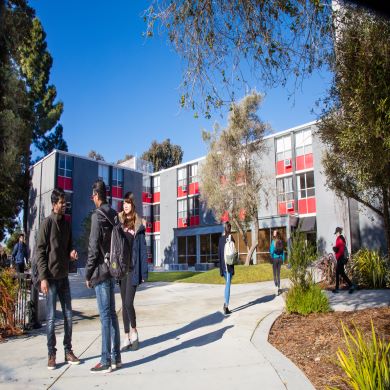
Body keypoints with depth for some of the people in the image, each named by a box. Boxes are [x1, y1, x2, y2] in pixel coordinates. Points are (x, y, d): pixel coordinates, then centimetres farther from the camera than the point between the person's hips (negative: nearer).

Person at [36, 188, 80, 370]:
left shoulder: (66, 223, 10)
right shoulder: (47, 222, -7)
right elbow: (40, 251, -9)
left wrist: (71, 254, -4)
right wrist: (43, 277, -14)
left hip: (64, 276, 6)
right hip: (51, 277, -6)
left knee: (68, 315, 8)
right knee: (51, 317, 1)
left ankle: (68, 351, 19)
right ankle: (51, 354, 12)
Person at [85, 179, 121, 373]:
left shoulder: (98, 216, -12)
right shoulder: (114, 215, 12)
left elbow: (93, 248, -14)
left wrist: (88, 274, -6)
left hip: (101, 272, -8)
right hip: (112, 270, 8)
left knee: (106, 316, -4)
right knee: (111, 314, 12)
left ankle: (106, 361, 3)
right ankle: (115, 357, 19)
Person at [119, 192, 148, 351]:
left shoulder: (138, 225, -2)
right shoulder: (118, 222, 6)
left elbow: (142, 250, -2)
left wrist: (144, 272, -5)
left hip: (133, 268, -4)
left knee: (128, 302, -10)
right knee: (124, 303, 10)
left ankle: (134, 332, 15)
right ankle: (127, 337, 21)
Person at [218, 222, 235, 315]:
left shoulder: (221, 238, 7)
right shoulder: (230, 238, -9)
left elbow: (219, 253, 7)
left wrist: (221, 265, 11)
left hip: (222, 265, 6)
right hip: (229, 265, -5)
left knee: (227, 284, 18)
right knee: (228, 285, -3)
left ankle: (225, 304, 15)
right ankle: (226, 307, -4)